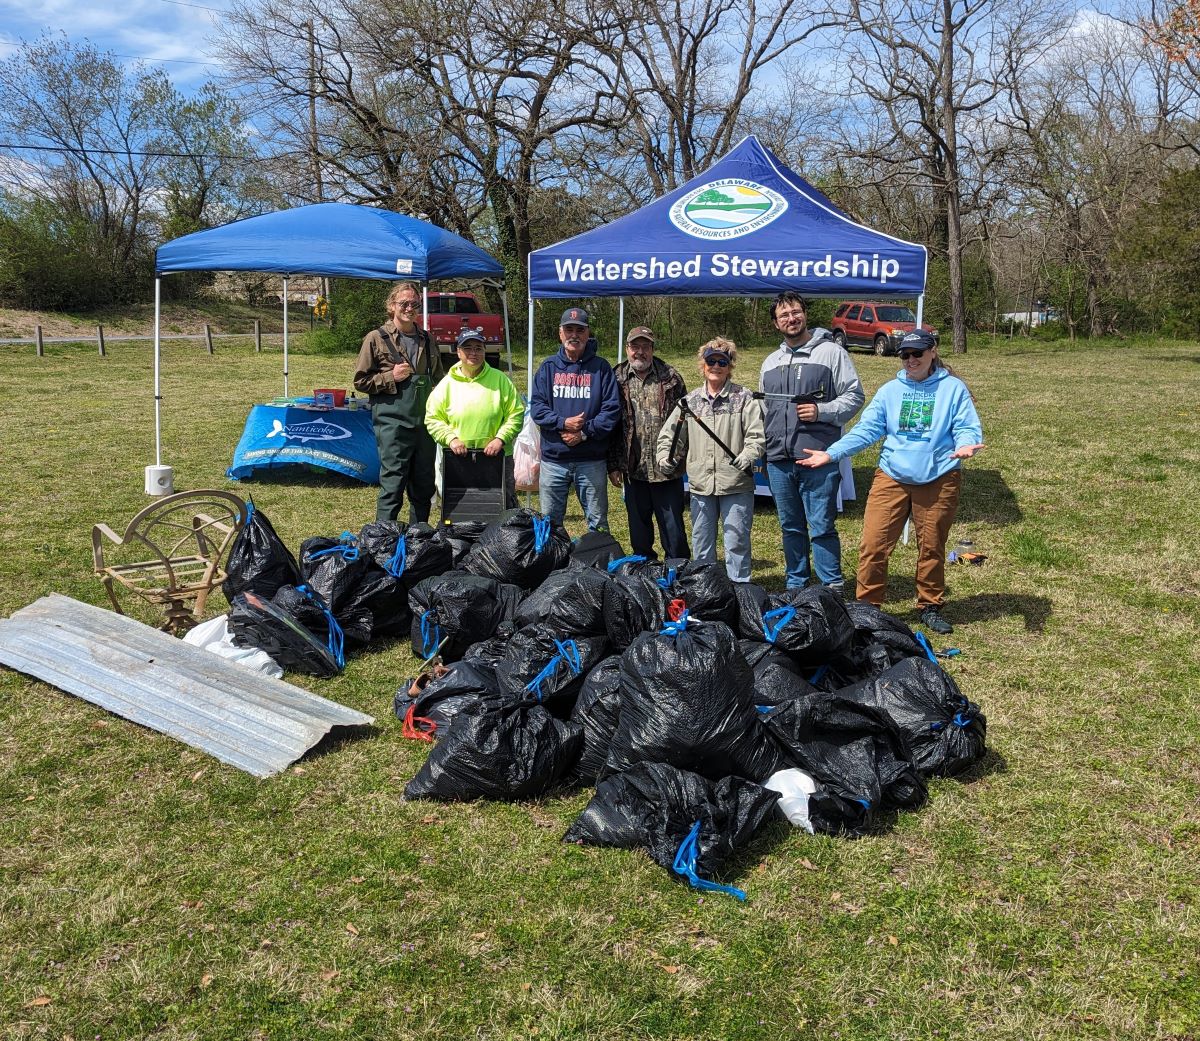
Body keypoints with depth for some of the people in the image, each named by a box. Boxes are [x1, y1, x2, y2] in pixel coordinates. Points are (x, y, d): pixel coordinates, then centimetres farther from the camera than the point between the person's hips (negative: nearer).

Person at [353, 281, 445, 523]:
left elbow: (438, 379, 26)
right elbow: (361, 381, 1)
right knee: (393, 485, -5)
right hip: (392, 423, -5)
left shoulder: (427, 340, 15)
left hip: (424, 422, 5)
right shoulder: (377, 338, 0)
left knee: (424, 486, 11)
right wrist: (391, 377, -13)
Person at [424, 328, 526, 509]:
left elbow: (516, 414, 0)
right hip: (458, 458, 1)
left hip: (497, 456, -1)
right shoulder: (447, 384, 3)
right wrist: (450, 438, -9)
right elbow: (432, 419, 5)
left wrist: (501, 439, -11)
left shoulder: (500, 380, 1)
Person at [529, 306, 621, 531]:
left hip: (591, 460, -2)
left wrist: (585, 433, -15)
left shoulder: (601, 367, 2)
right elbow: (536, 406, -1)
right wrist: (563, 422, -16)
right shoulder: (549, 367, 7)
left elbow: (612, 409, -5)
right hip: (553, 459, 2)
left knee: (598, 523, 8)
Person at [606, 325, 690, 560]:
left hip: (667, 469, -2)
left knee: (673, 528, 3)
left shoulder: (670, 378, 2)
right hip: (634, 469, 2)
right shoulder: (617, 380, 5)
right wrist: (613, 465, 2)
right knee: (639, 528, 12)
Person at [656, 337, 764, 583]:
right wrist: (664, 456, 2)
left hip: (736, 483, -4)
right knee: (701, 543, 13)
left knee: (736, 542, 0)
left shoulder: (743, 398, 0)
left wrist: (747, 457, -22)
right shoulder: (690, 400, 10)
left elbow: (757, 436, -6)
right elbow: (668, 433, 17)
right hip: (700, 483, 4)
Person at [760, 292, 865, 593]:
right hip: (778, 460, 6)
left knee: (822, 527, -5)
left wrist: (821, 411, -15)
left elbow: (855, 396, -1)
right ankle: (795, 584, 24)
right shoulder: (771, 362, 19)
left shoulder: (831, 352, 1)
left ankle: (833, 588, 3)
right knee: (791, 527, 13)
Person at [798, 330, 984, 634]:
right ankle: (867, 607, 8)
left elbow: (968, 428, -3)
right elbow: (866, 429, 5)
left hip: (938, 480, -2)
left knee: (932, 547, 10)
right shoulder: (890, 390, 10)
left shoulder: (953, 388, 2)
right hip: (891, 477, 2)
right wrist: (831, 453, -7)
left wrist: (966, 445, -28)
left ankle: (930, 607, 27)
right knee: (873, 545, -4)